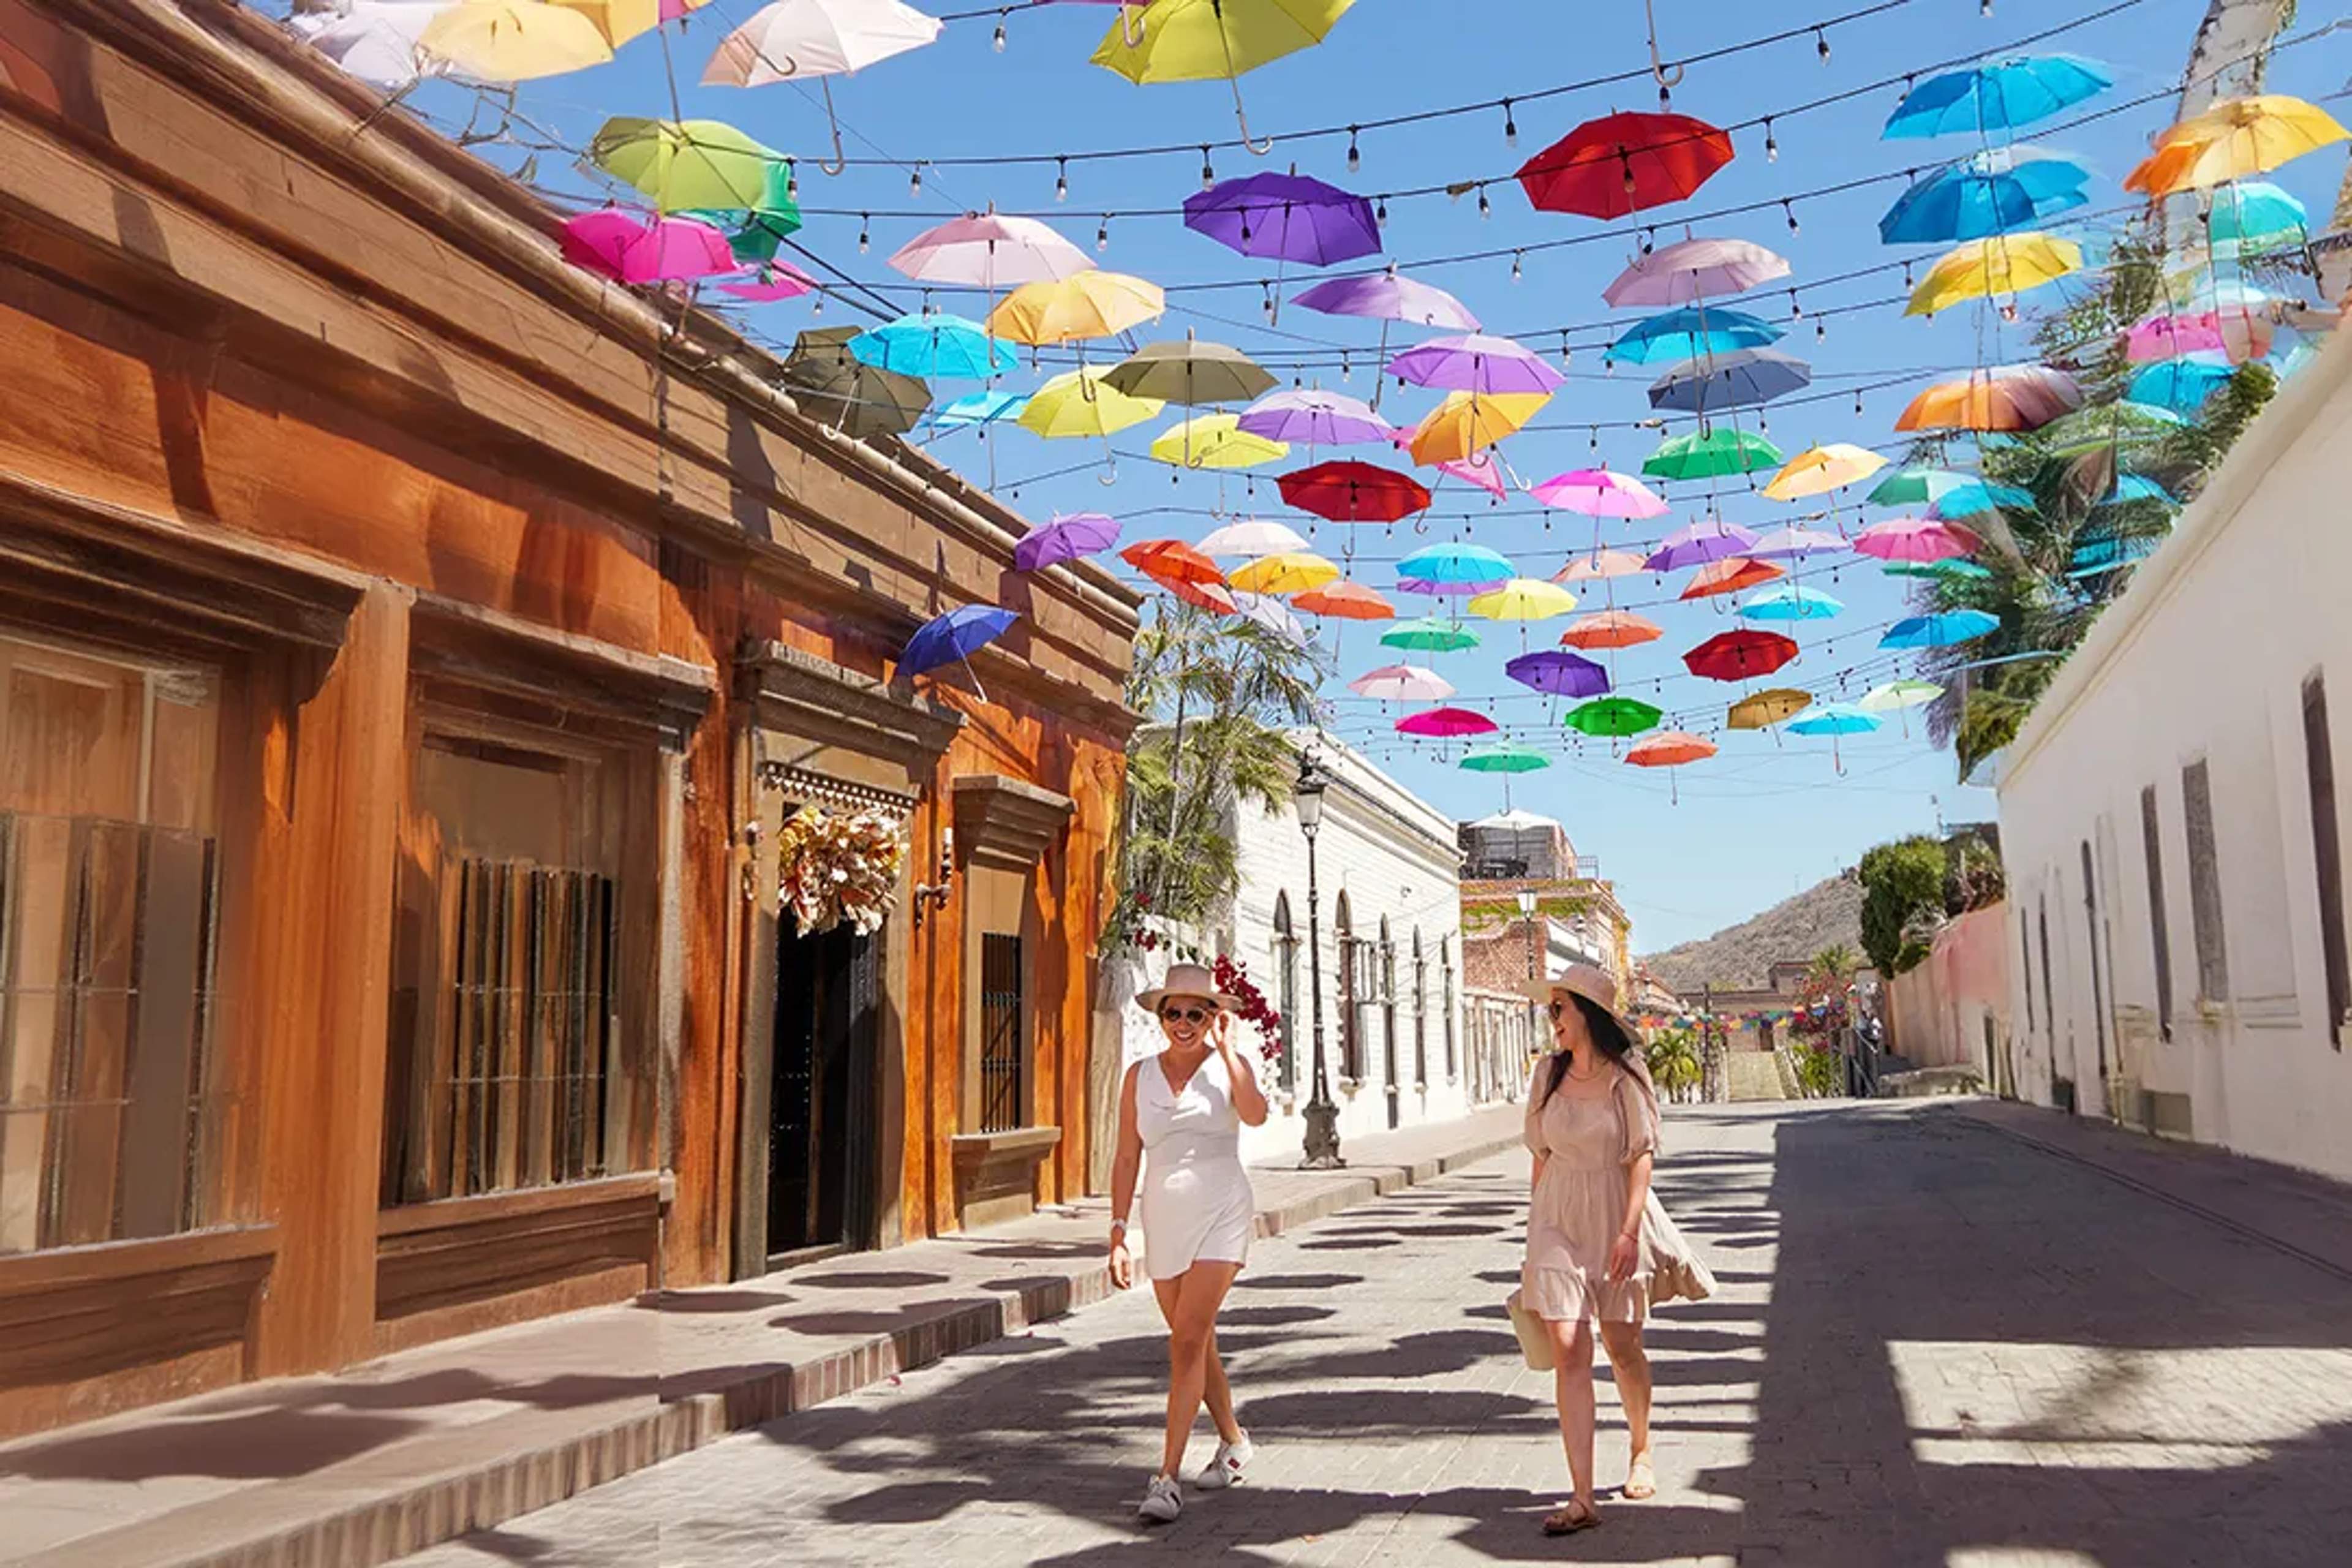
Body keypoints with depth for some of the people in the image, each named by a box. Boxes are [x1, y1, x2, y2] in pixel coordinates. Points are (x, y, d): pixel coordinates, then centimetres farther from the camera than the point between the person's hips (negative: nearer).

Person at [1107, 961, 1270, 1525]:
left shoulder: (1228, 1066, -1)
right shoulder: (1140, 1076, 5)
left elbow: (1255, 1114, -23)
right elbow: (1127, 1159, 6)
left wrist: (1225, 1048, -18)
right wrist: (1118, 1234, 3)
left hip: (1222, 1214, -4)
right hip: (1165, 1220, 4)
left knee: (1187, 1341, -12)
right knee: (1196, 1344, 15)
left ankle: (1167, 1478, -8)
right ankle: (1234, 1442, 36)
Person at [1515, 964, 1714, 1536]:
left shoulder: (1625, 1074, -6)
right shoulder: (1548, 1075, 4)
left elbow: (1642, 1155, -8)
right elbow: (1542, 1157, 10)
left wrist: (1629, 1230, -16)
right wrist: (1536, 1226, 12)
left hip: (1616, 1216, -2)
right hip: (1558, 1219, 2)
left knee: (1622, 1345, 8)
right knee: (1568, 1351, -8)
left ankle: (1641, 1451, 38)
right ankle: (1582, 1499, -9)